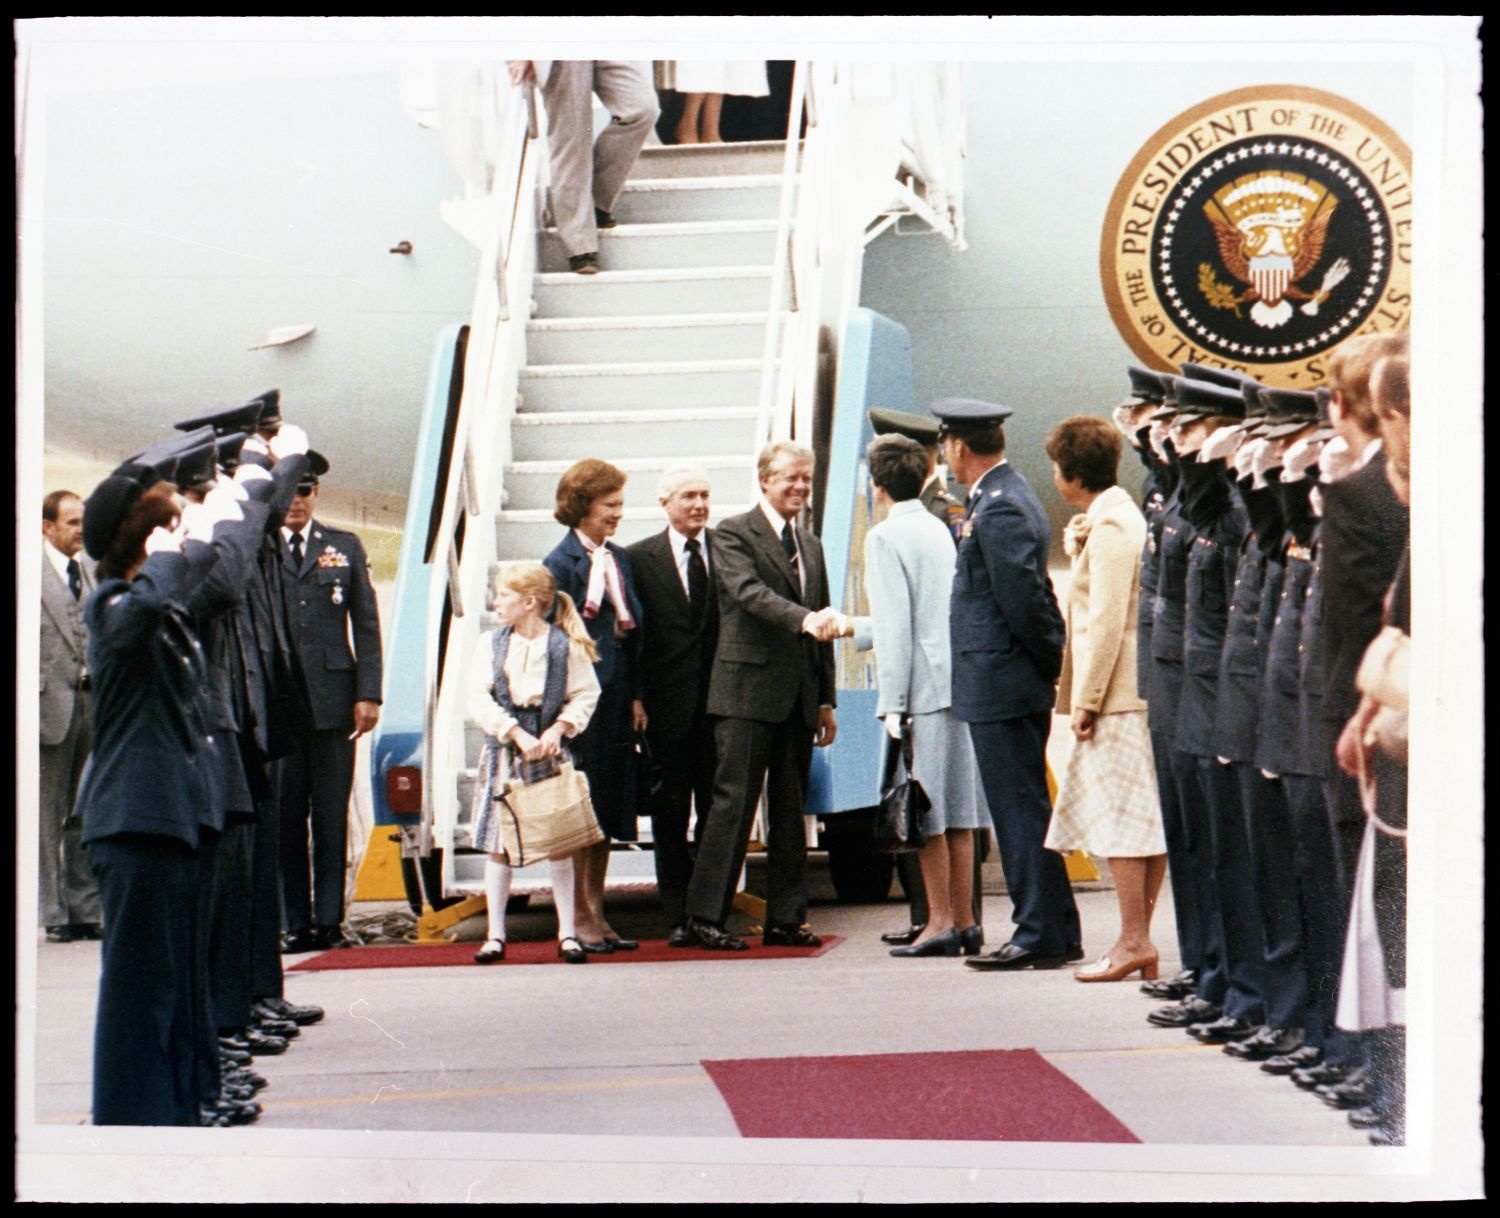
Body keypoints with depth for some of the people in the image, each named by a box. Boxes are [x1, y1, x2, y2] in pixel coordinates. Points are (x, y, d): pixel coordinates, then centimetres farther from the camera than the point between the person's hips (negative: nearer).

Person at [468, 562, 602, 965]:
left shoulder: (565, 645, -3)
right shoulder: (491, 644, 2)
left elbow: (586, 695, -1)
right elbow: (478, 700, -5)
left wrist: (559, 728, -16)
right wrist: (517, 734, -15)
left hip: (548, 752, -2)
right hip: (502, 751, 2)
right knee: (497, 846, 4)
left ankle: (567, 934, 9)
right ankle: (495, 935, 12)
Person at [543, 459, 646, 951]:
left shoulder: (620, 559, 13)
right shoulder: (561, 563, -8)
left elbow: (632, 629, 14)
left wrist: (636, 695, 8)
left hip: (617, 699, 7)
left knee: (609, 809, 10)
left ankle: (596, 915, 17)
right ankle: (579, 917, 5)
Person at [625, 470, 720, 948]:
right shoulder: (640, 558, 4)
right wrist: (635, 701, -6)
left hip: (720, 699, 1)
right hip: (668, 706, -1)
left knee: (718, 811, 4)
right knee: (671, 816, 4)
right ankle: (679, 919, 9)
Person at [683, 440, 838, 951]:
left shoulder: (811, 545, 18)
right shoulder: (733, 534, -3)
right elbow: (749, 591, -21)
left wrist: (826, 700, 15)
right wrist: (804, 618, -36)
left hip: (798, 697, 7)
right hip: (749, 690, -7)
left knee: (791, 811, 9)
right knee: (734, 802, -7)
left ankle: (786, 918, 14)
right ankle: (706, 915, -3)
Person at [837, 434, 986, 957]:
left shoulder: (885, 536, -8)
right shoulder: (939, 531, 16)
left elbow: (895, 625, -14)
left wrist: (893, 703, -13)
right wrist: (855, 629, 37)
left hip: (922, 687, -8)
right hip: (958, 682, 8)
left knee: (926, 816, -2)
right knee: (957, 814, 9)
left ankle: (940, 922, 1)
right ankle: (964, 922, 13)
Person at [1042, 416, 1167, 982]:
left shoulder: (1108, 527, -13)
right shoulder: (1122, 516, 18)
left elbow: (1107, 620, -18)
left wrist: (1087, 698, -16)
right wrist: (1078, 545, 12)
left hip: (1117, 692, -10)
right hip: (1137, 690, 10)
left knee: (1118, 817, -7)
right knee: (1144, 816, 8)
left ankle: (1134, 941, -5)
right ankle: (1140, 940, 12)